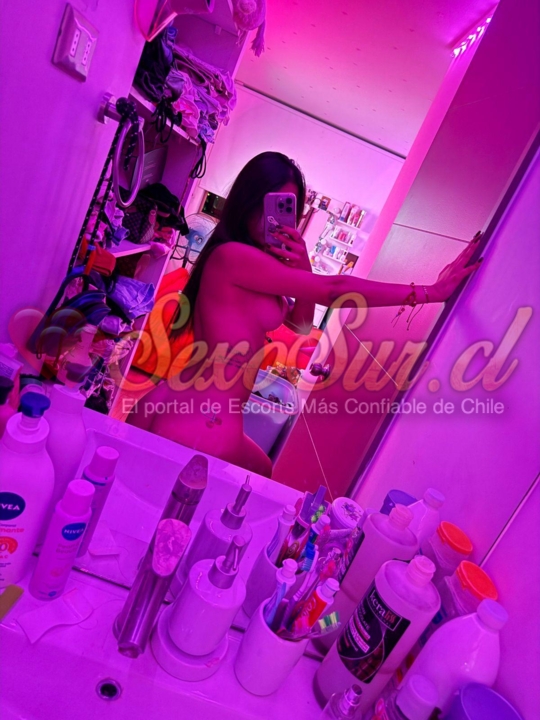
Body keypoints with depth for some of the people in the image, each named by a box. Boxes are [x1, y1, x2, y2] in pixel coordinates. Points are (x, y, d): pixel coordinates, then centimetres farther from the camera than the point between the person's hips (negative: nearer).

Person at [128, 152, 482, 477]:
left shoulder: (256, 263, 10)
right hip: (199, 427, -8)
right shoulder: (231, 255, -18)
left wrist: (304, 269, -8)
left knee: (261, 473, 26)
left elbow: (301, 324, 12)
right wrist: (431, 292, -13)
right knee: (262, 474, 17)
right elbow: (334, 289, -19)